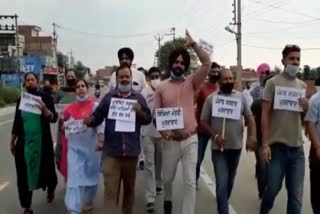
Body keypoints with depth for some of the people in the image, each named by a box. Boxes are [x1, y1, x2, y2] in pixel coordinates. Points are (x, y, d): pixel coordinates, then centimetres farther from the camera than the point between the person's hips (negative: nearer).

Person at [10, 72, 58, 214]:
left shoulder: (45, 98, -4)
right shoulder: (21, 100, 5)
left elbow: (54, 118, -13)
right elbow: (16, 122, 11)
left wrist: (45, 111, -33)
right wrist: (12, 142, 14)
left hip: (42, 142, -2)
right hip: (24, 142, 2)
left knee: (46, 169, 7)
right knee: (24, 174, 3)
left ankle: (51, 189, 42)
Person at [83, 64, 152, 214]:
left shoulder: (138, 97, 6)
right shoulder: (108, 97, 4)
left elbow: (148, 119, 5)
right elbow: (98, 116, 1)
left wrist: (140, 111, -15)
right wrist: (90, 120, -21)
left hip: (131, 151, 2)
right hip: (111, 151, -2)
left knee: (129, 188, 17)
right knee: (110, 190, -3)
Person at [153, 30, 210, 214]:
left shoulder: (192, 83, 1)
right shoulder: (161, 87, 2)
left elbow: (207, 63, -11)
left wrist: (193, 44, -15)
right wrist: (161, 129, -15)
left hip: (190, 140, -1)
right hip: (171, 141, 1)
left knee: (190, 182, -1)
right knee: (168, 178, 19)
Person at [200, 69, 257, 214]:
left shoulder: (241, 96, 3)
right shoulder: (211, 98, -4)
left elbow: (249, 118, 5)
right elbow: (203, 121, -3)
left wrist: (252, 136, -10)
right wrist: (214, 136, -17)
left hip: (236, 146, 3)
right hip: (219, 147, -3)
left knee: (230, 181, 19)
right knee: (222, 183, -8)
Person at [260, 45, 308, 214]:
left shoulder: (302, 85, 10)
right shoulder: (273, 82, -5)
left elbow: (304, 117, 18)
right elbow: (265, 115, -7)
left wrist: (306, 109, -6)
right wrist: (265, 144, -13)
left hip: (297, 148, 4)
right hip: (277, 146, -4)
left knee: (296, 193, 7)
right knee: (272, 188, 6)